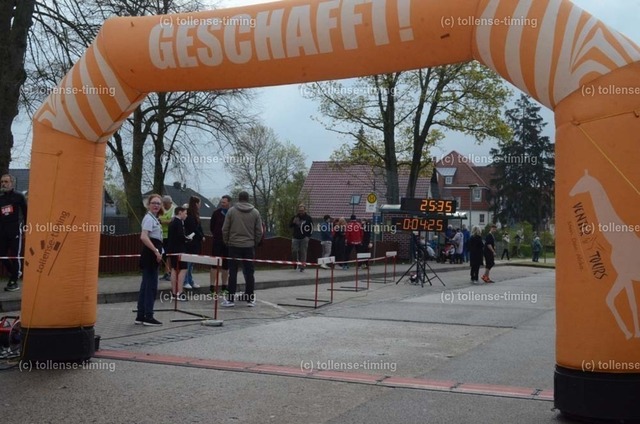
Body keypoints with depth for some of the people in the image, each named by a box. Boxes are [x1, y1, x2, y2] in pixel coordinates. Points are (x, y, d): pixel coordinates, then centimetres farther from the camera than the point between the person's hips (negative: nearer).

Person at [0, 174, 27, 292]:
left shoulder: (19, 197, 1)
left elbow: (25, 212, 1)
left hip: (15, 230, -5)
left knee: (15, 255, -2)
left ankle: (14, 282, 5)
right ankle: (15, 272, 27)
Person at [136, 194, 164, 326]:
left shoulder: (154, 218, 18)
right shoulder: (149, 218, -13)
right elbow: (144, 237, -25)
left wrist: (157, 251, 21)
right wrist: (156, 251, -26)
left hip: (151, 255, 10)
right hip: (150, 254, -10)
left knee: (145, 285, 11)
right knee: (151, 285, -7)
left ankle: (140, 316, 15)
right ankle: (148, 317, -2)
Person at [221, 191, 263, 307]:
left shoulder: (231, 211, -2)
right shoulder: (255, 212, 2)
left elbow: (225, 229, -2)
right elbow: (259, 231, 1)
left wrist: (226, 242, 11)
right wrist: (255, 243, 14)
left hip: (234, 245, -1)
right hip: (249, 246, 1)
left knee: (233, 273, 3)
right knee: (249, 273, 7)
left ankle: (230, 299, 3)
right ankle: (250, 299, 10)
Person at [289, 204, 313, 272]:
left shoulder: (308, 218, -1)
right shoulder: (295, 217, 8)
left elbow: (311, 228, 1)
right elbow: (290, 226, 12)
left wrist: (308, 236, -6)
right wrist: (293, 222, -9)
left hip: (304, 238, -3)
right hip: (295, 238, 3)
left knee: (303, 252, -2)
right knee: (294, 251, -5)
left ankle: (302, 266, 4)